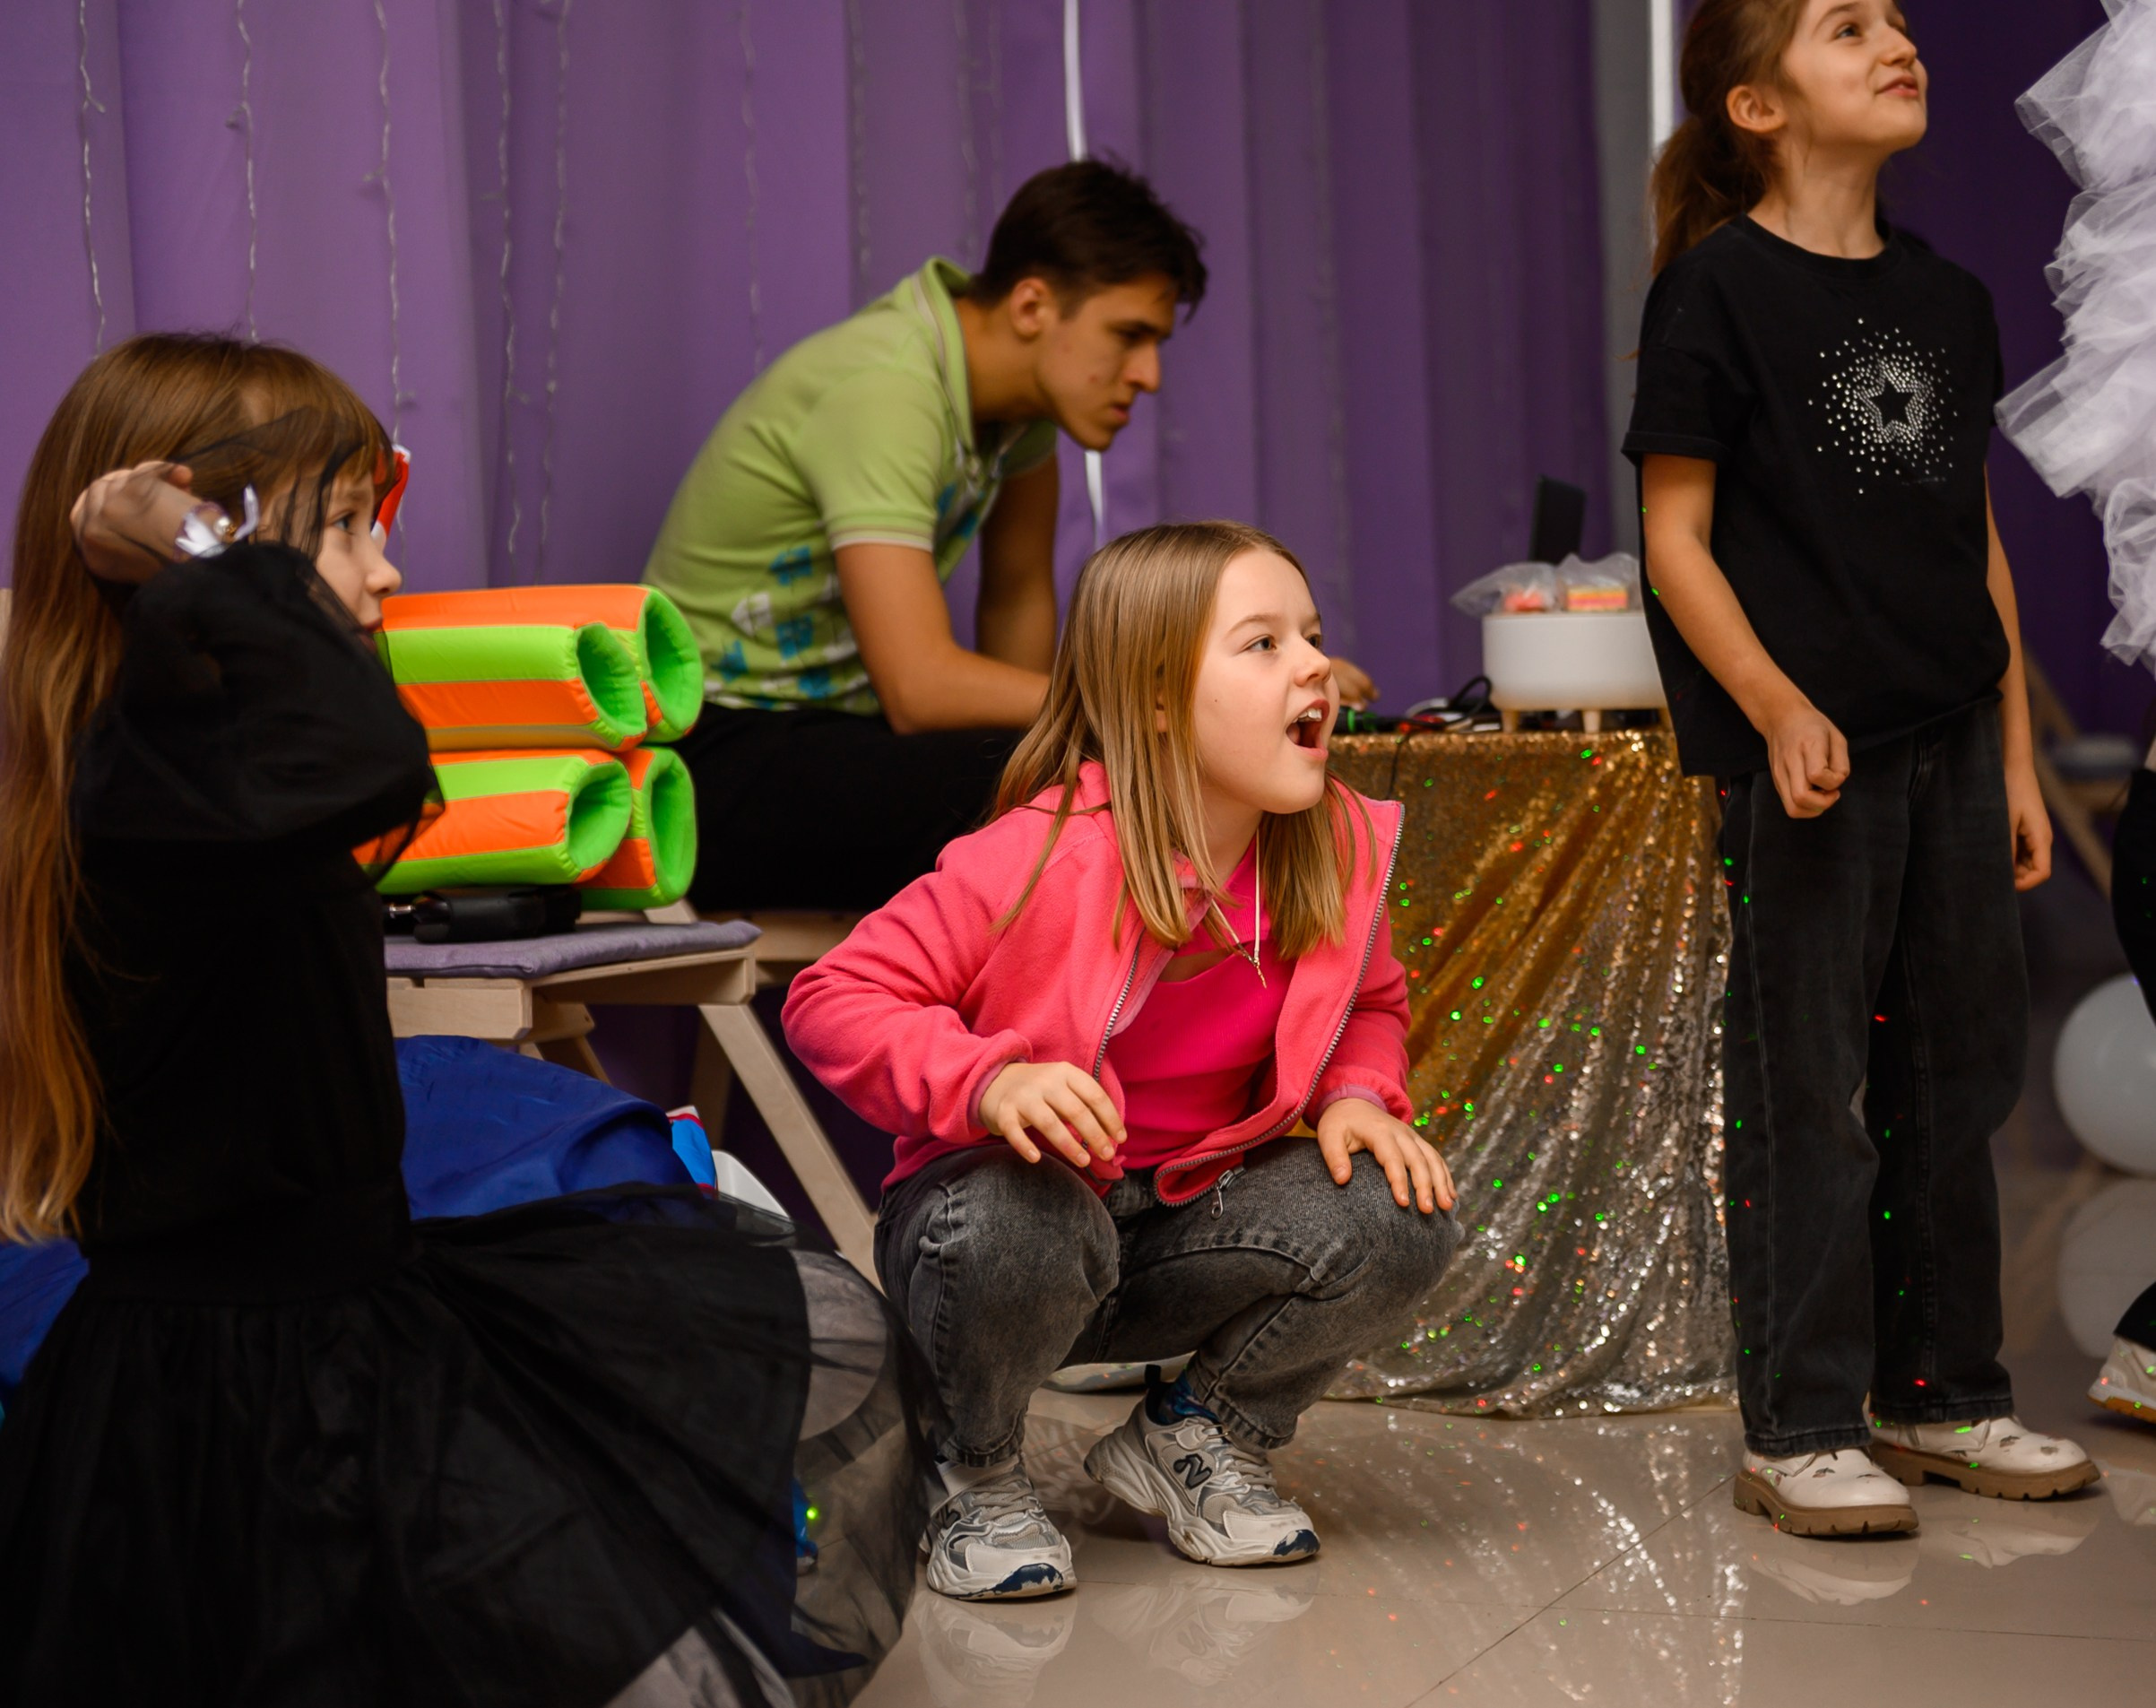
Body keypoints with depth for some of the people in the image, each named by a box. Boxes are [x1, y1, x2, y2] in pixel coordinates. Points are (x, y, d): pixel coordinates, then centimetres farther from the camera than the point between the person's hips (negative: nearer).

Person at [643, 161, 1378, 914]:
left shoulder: (1016, 373, 2)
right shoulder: (881, 390, -25)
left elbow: (1017, 600, 14)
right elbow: (921, 687, -33)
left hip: (842, 725, 9)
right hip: (717, 754, -9)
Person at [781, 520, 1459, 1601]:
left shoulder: (1336, 851, -7)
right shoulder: (1039, 859, -24)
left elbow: (1370, 1003, 14)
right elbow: (833, 999, -21)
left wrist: (1361, 1095, -8)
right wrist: (986, 1084, -37)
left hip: (1183, 1227, 5)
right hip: (1009, 1197, -5)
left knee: (1403, 1222, -18)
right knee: (1018, 1229, -40)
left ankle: (1196, 1438, 9)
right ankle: (976, 1477, -5)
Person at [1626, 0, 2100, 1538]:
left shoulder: (1946, 297, 12)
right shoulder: (1717, 288, -5)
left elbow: (1981, 542, 15)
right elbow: (1678, 538, -8)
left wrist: (2017, 756, 13)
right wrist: (1779, 708, -20)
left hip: (1953, 738, 6)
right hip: (1807, 751, -6)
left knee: (1958, 1069, 11)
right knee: (1809, 1092, -2)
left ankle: (1943, 1395, 24)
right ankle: (1800, 1430, 7)